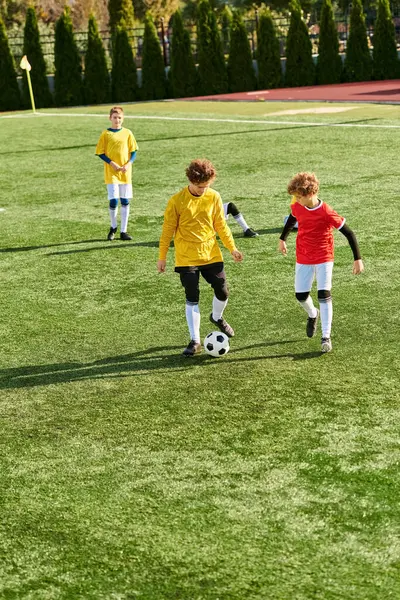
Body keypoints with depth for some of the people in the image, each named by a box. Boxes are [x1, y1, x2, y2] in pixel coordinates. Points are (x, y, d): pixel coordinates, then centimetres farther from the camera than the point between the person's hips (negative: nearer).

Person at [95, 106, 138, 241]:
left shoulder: (127, 133, 3)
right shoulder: (106, 134, -1)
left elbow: (134, 151, 7)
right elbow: (100, 153, 1)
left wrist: (128, 164, -9)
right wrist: (111, 163, -12)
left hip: (126, 172, 2)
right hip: (111, 173, -2)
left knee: (125, 201, 4)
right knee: (113, 200, -9)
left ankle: (123, 231, 14)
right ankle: (113, 227, 16)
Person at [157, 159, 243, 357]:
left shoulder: (214, 197, -3)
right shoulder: (177, 201, -12)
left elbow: (221, 225, 8)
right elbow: (168, 230, -5)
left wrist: (232, 248, 6)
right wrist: (162, 257, -1)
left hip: (211, 255, 3)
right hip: (187, 258, -3)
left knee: (222, 292, 5)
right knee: (192, 299, 0)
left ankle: (217, 318, 38)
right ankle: (195, 341, 10)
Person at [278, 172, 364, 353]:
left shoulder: (326, 213, -24)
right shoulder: (297, 207, -8)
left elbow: (349, 233, -18)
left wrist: (357, 259, -19)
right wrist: (282, 239, 26)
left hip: (323, 258, -4)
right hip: (303, 258, 5)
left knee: (324, 295, -13)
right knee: (300, 295, 6)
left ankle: (326, 337, -7)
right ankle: (312, 315, 41)